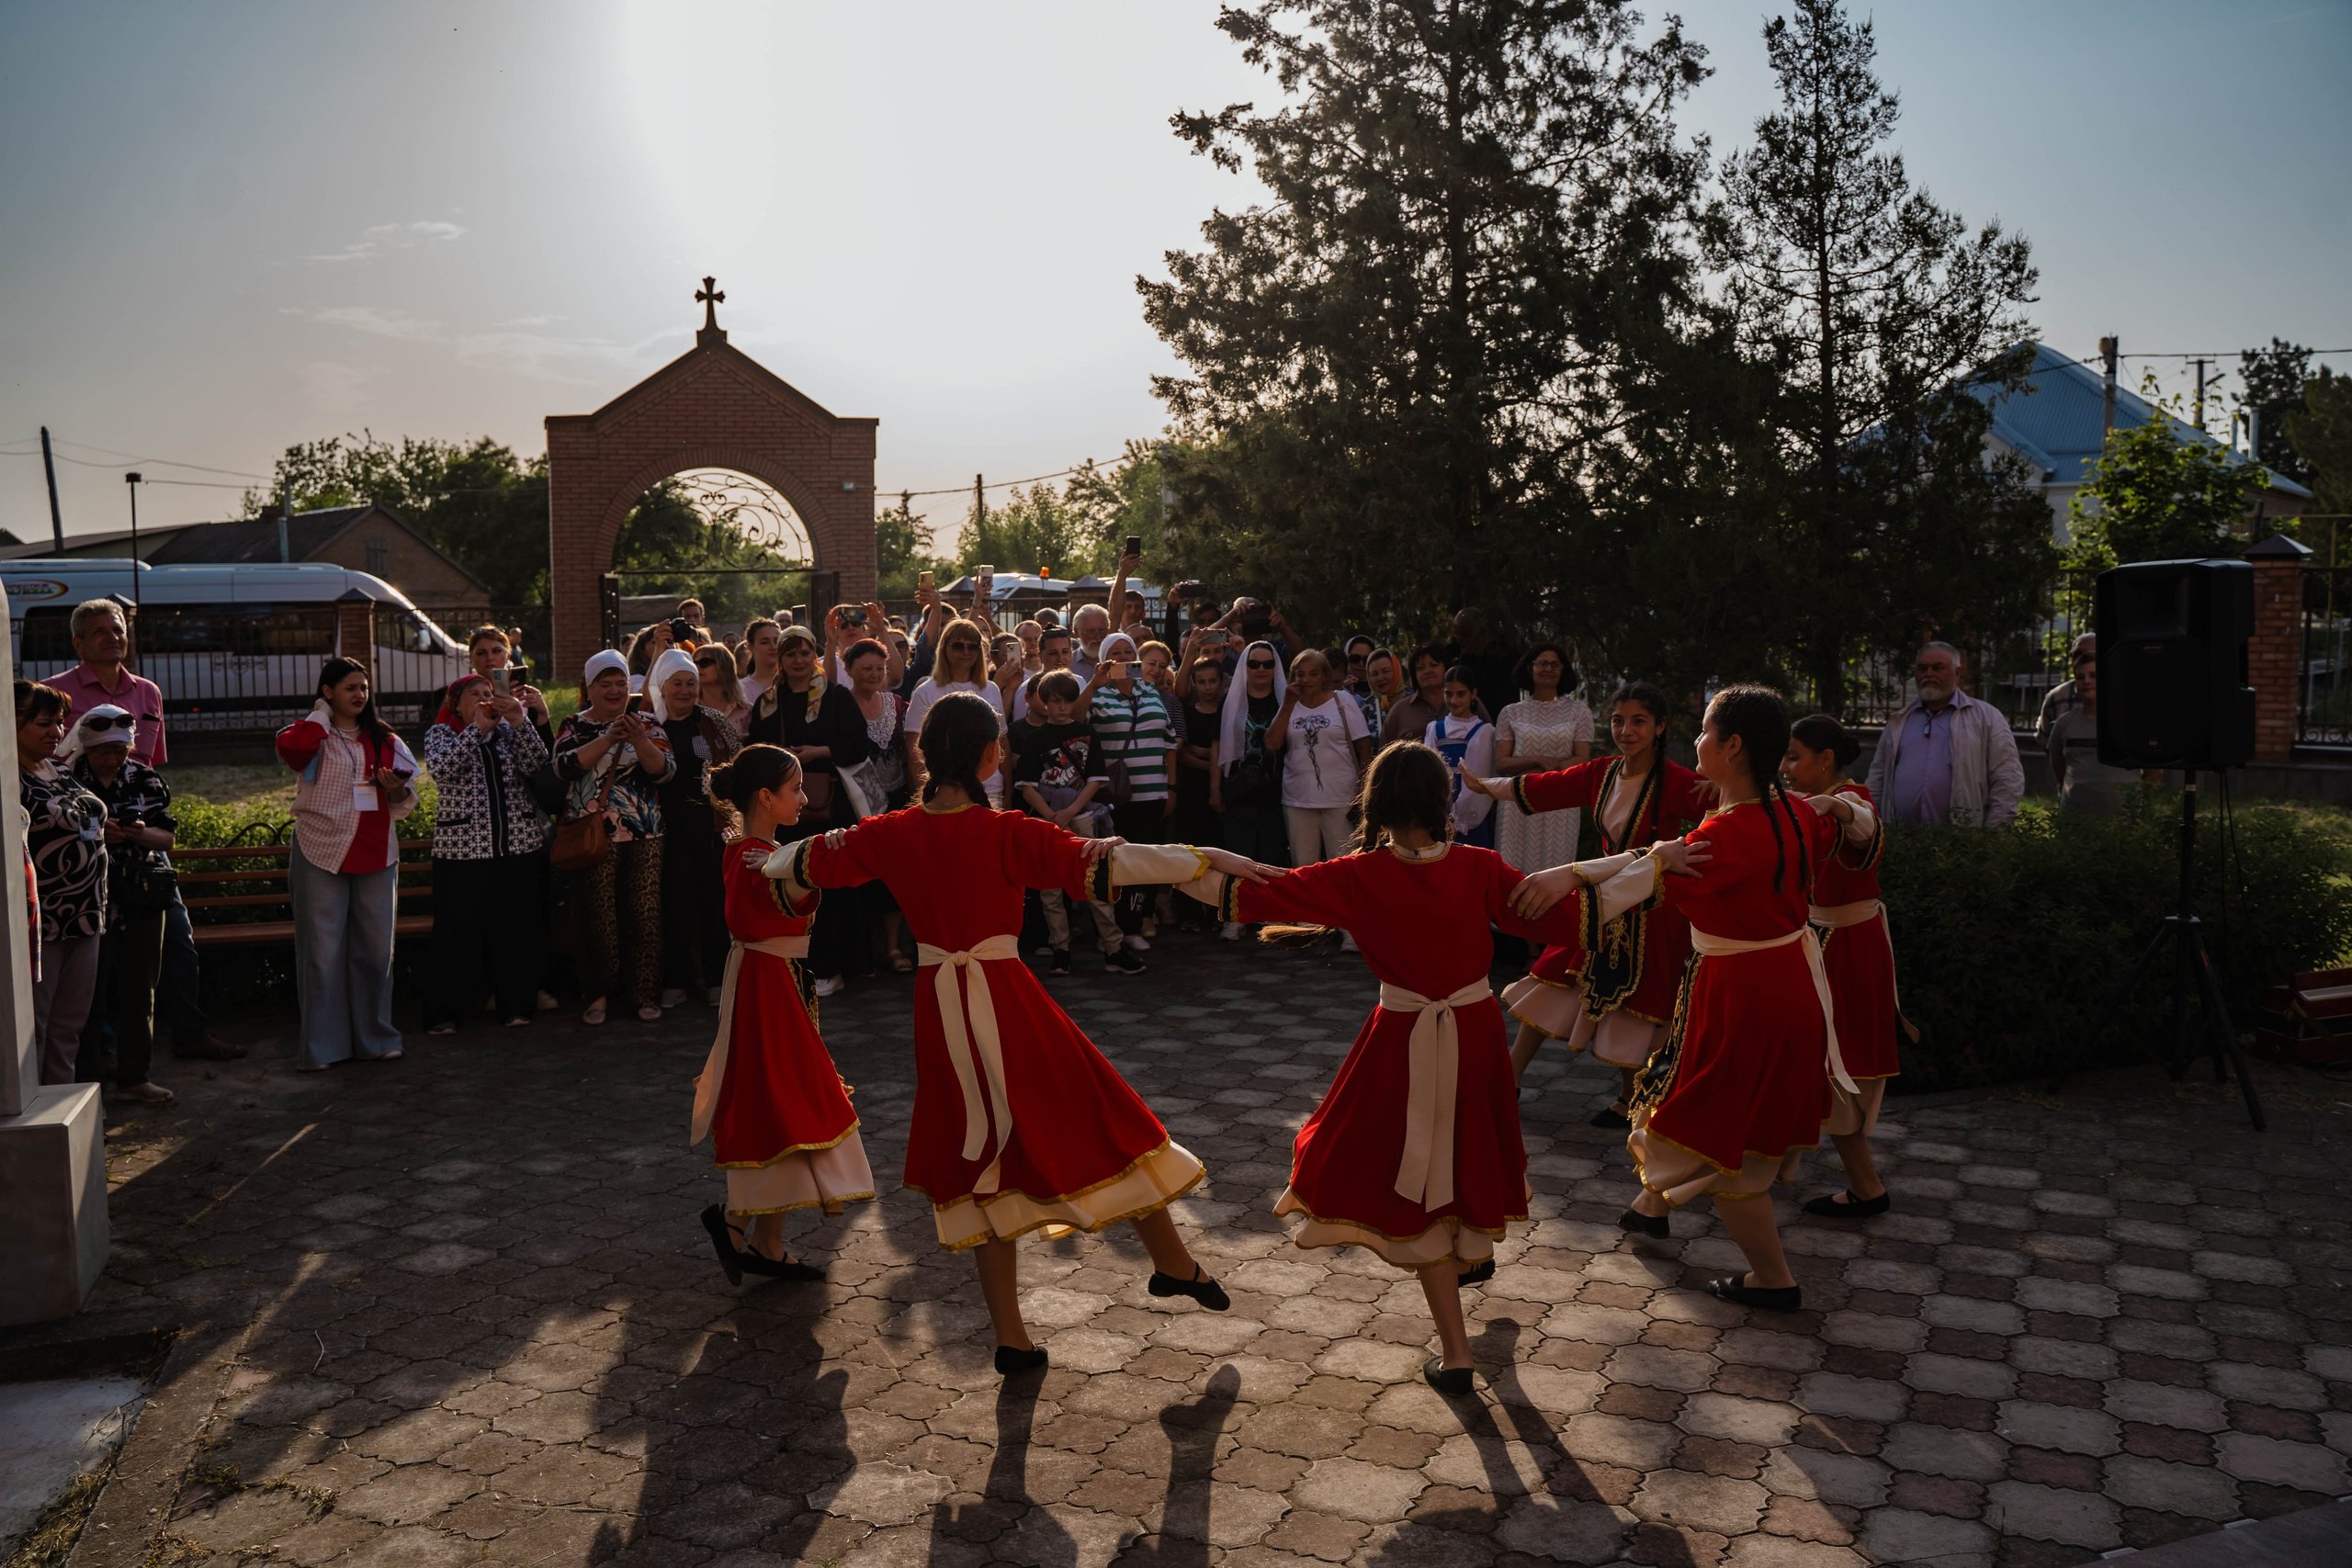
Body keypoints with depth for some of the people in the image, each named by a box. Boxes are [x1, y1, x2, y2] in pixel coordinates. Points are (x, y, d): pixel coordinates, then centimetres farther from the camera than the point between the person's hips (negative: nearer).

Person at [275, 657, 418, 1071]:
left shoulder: (383, 738, 13)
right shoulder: (314, 734, 1)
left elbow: (403, 804, 17)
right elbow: (291, 748, -25)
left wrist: (395, 788, -6)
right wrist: (322, 713, -9)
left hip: (375, 855, 4)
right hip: (321, 854, -4)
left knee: (375, 949, 7)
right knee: (323, 952, -1)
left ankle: (375, 1038, 18)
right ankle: (322, 1047, 7)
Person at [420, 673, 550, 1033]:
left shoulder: (510, 730, 13)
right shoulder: (441, 733, 7)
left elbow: (535, 764, -4)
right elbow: (441, 769, -14)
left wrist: (519, 720, -17)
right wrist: (478, 727, -18)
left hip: (520, 845, 2)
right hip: (462, 848, -2)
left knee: (518, 929, 4)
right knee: (458, 932, -2)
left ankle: (516, 1005, 15)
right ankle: (446, 1013, 8)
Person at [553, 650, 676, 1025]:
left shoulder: (647, 724, 10)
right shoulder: (575, 726, 7)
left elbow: (664, 769, -2)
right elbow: (564, 766, -10)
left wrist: (640, 740, -19)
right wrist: (607, 739, -19)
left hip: (644, 837, 1)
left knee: (645, 915, 1)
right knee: (598, 918, 0)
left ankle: (644, 993, 9)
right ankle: (598, 993, 12)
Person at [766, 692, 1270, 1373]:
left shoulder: (893, 836, -1)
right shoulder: (1009, 835, -14)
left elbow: (814, 860, 15)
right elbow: (1100, 862, -18)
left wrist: (774, 860, 38)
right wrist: (1205, 858, -15)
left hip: (939, 1006, 5)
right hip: (1006, 1000, -5)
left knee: (984, 1160, 15)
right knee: (1095, 1121, 12)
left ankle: (1011, 1336, 20)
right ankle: (1174, 1263, 25)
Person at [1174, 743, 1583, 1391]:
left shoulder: (1359, 878, -14)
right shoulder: (1480, 868, -10)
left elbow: (1259, 893, -12)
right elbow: (1558, 915, -5)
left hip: (1404, 1043, -2)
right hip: (1476, 1034, 3)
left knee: (1413, 1187, 10)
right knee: (1468, 1148, 29)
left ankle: (1455, 1351, 12)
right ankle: (1474, 1249, 58)